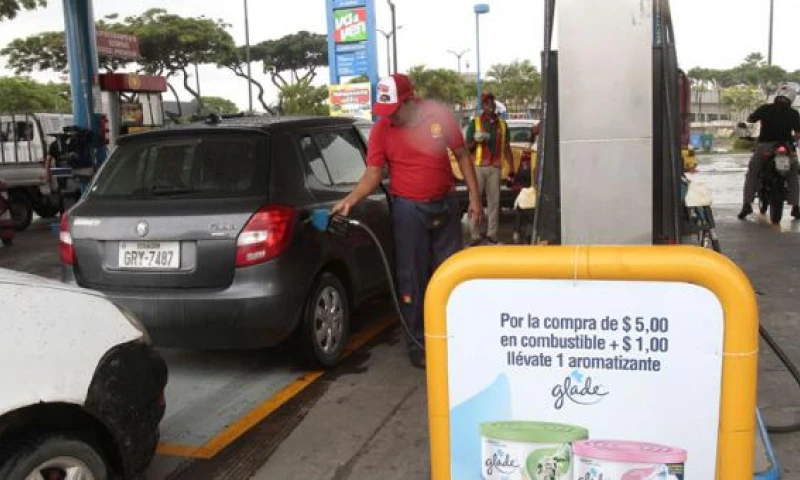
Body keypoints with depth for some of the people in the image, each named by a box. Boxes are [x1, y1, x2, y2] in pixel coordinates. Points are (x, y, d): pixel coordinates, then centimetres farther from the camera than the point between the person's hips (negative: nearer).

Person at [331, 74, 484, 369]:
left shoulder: (439, 116, -5)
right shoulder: (381, 130, -8)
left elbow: (462, 156, 2)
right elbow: (373, 173, -8)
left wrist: (474, 198, -1)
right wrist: (350, 200, -24)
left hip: (446, 203, 2)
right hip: (409, 210, -2)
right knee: (413, 278, 1)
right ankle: (417, 342, 12)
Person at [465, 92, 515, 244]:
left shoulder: (502, 124, 13)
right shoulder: (475, 122, 5)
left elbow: (507, 148, 13)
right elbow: (467, 147, 5)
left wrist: (511, 168, 5)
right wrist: (476, 141, -16)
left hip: (495, 167, 2)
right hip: (478, 166, -2)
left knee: (494, 201, 3)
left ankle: (492, 234, 8)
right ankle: (475, 235, -1)